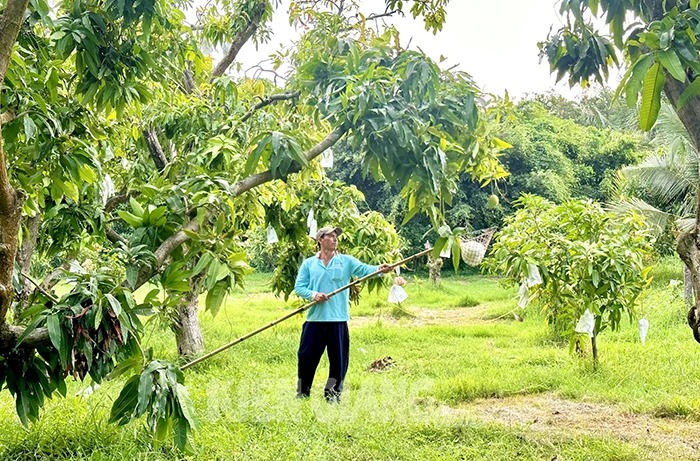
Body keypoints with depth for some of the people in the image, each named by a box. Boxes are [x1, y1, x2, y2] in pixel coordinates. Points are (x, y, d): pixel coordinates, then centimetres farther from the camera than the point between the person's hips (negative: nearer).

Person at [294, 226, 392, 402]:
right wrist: (312, 294, -16)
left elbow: (364, 269, -9)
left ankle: (332, 393, 22)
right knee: (307, 356, 4)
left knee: (338, 358, 5)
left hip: (338, 319, 0)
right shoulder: (309, 264, 7)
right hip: (315, 318, 0)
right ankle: (302, 393, 21)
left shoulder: (346, 261, 6)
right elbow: (299, 286, 3)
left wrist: (379, 269, -29)